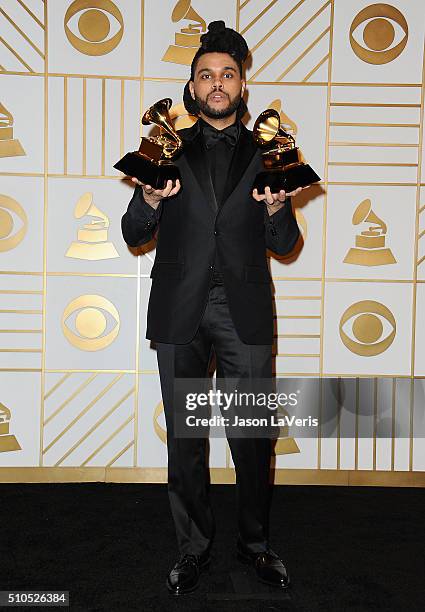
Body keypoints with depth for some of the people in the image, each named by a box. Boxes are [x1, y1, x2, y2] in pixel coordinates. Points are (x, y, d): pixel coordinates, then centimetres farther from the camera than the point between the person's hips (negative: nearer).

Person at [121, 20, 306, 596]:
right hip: (180, 310, 1)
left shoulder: (265, 153, 10)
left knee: (254, 435, 5)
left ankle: (255, 542, 26)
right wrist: (149, 199, -12)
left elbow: (284, 245, 9)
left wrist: (276, 209, -12)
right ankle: (193, 546, 25)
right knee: (184, 438, 8)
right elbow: (135, 235, 9)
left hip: (244, 311, 0)